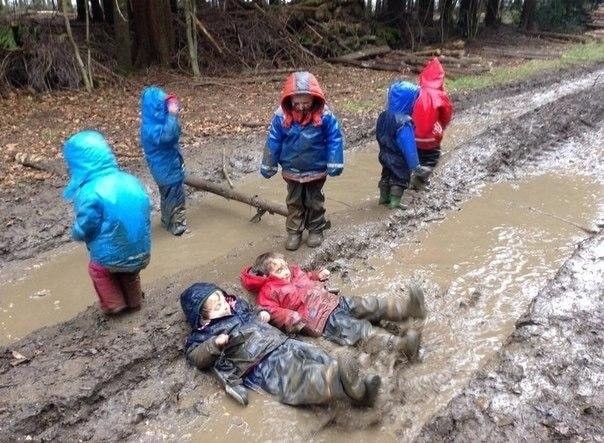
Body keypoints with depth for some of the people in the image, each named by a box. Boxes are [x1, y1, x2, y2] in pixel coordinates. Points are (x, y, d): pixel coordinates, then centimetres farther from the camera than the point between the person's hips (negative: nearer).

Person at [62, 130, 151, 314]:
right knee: (130, 273, 35)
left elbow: (82, 230, -14)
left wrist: (75, 231, 9)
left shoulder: (89, 193, -23)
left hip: (113, 259, -5)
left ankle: (114, 305, 38)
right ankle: (134, 301, 54)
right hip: (141, 254, 5)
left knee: (96, 269, 27)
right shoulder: (131, 181, -5)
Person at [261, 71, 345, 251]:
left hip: (316, 170, -1)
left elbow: (335, 139, -12)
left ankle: (316, 230, 35)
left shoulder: (324, 115, -21)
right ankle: (294, 232, 31)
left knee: (314, 201, 17)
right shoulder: (282, 116, -17)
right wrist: (268, 166, -1)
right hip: (291, 170, 1)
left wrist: (335, 164, -13)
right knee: (294, 202, 16)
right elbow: (273, 141, -7)